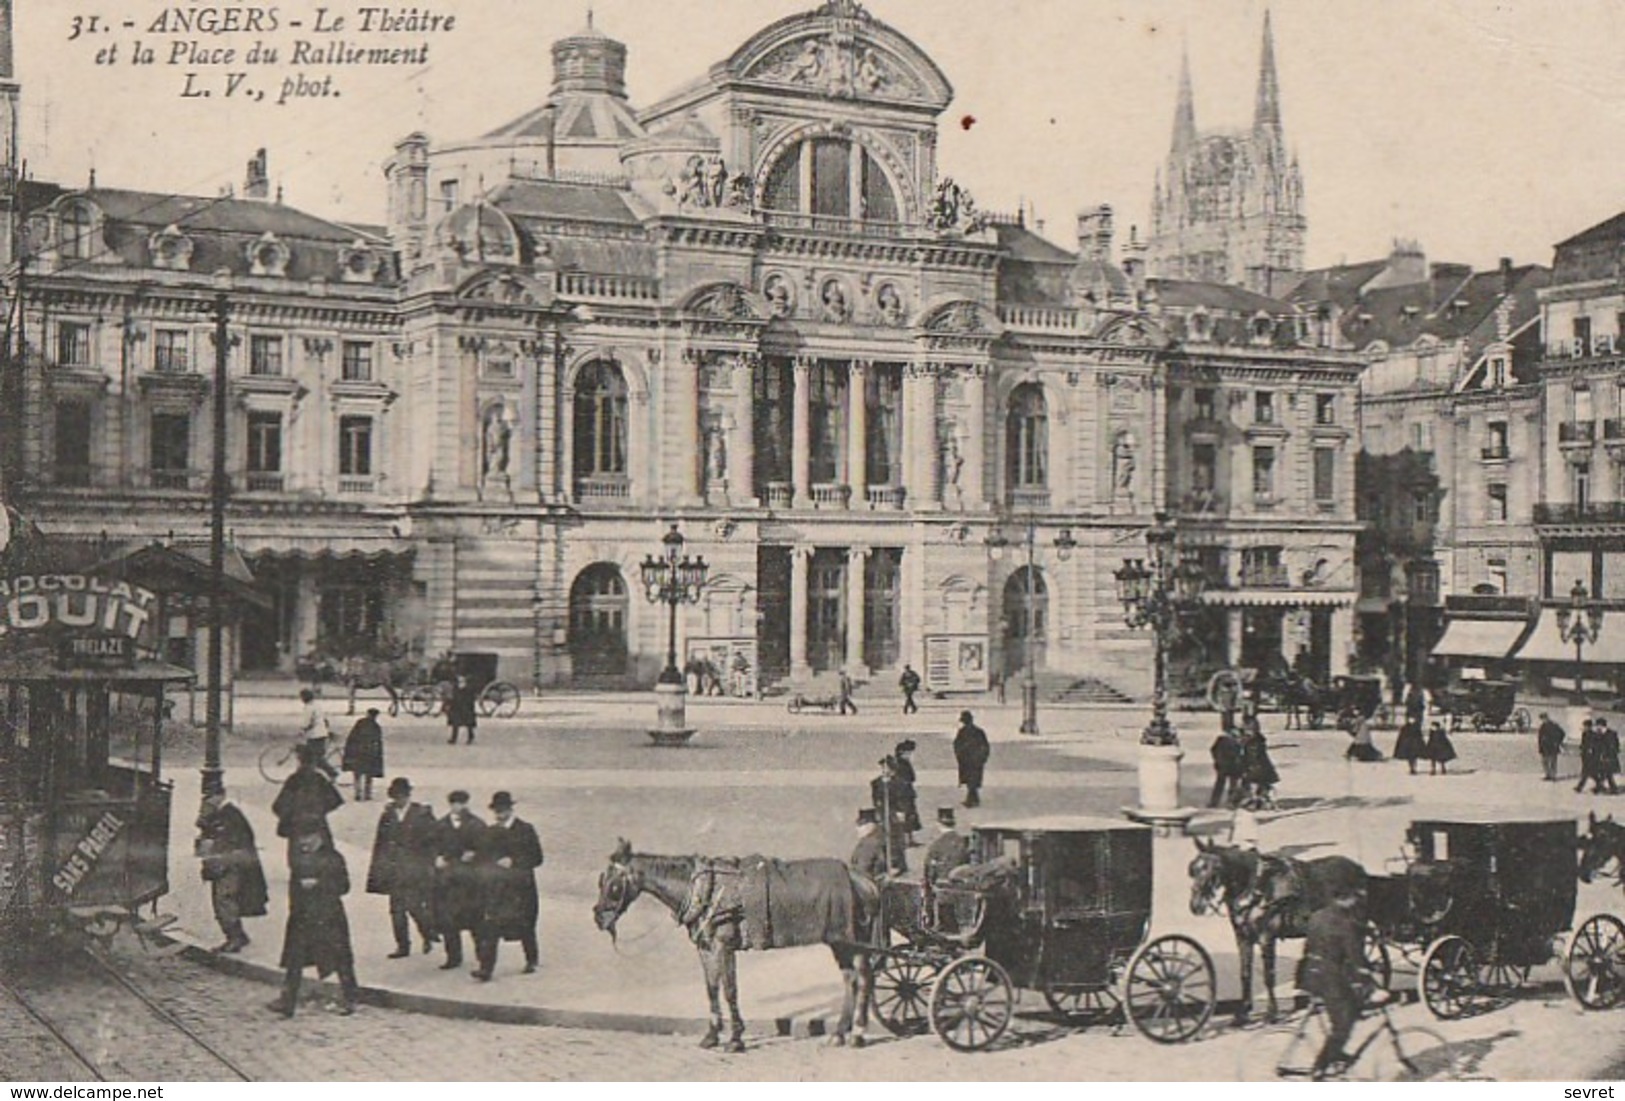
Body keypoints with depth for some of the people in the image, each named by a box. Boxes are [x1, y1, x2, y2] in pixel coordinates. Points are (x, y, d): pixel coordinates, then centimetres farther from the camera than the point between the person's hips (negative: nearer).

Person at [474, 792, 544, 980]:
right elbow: (483, 858, 18)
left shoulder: (525, 830, 0)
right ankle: (486, 968, -13)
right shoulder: (489, 832, 12)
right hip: (495, 888, 2)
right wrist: (488, 871, -2)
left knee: (524, 926, 6)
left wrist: (513, 862, -14)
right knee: (490, 929, -9)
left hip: (520, 887, -2)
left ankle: (531, 961, 27)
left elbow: (537, 858, -3)